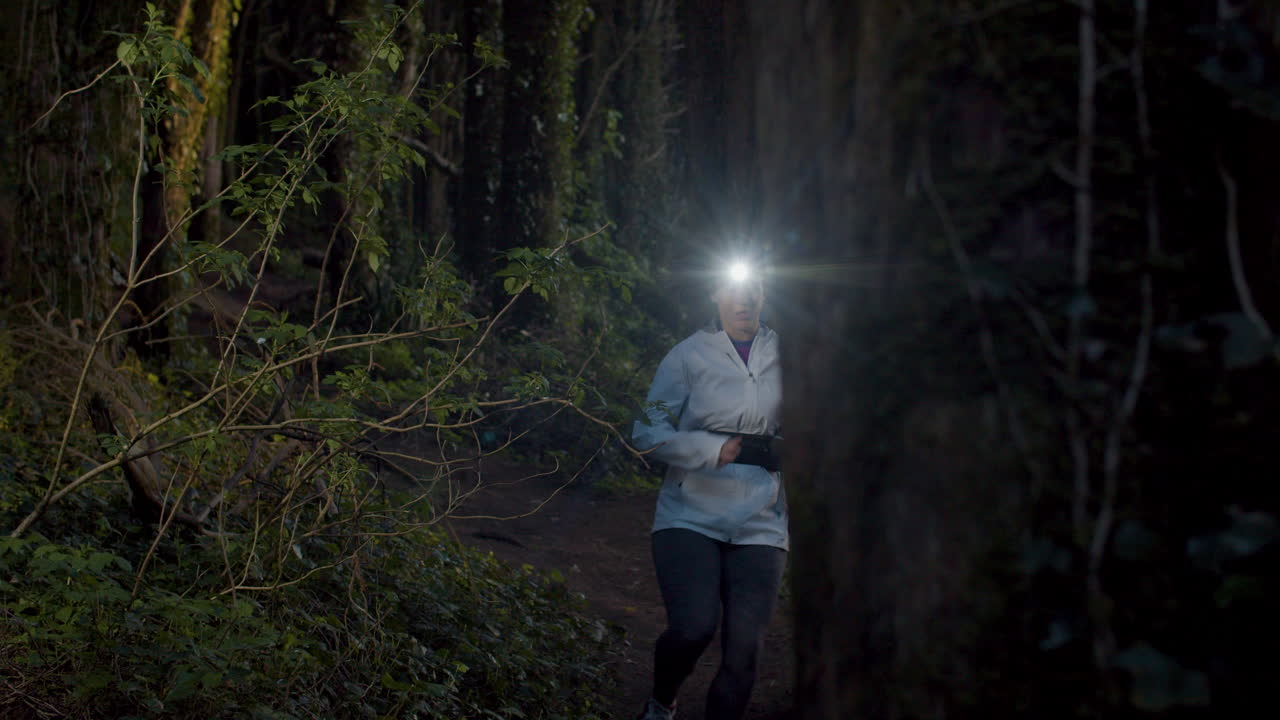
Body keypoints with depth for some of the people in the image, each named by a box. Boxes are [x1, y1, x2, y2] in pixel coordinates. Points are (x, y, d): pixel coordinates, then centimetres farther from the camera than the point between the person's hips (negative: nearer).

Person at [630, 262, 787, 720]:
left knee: (744, 651, -4)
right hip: (690, 518, -2)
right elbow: (648, 432, -2)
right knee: (693, 628, -18)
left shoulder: (783, 355, 7)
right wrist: (712, 449, -14)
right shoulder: (689, 355, 1)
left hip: (760, 526, 2)